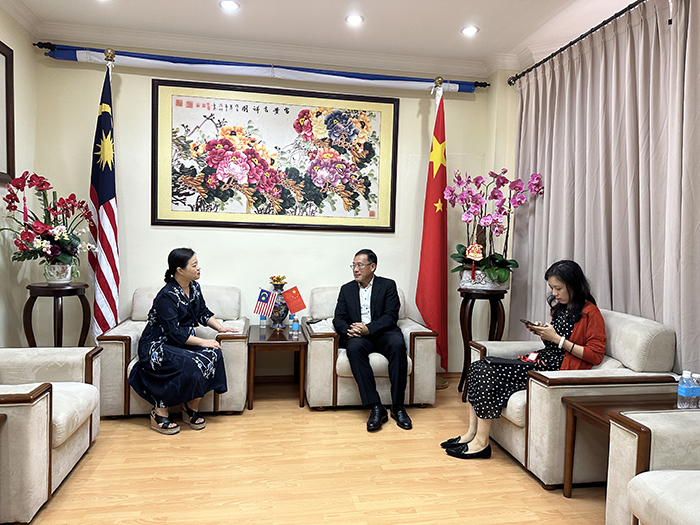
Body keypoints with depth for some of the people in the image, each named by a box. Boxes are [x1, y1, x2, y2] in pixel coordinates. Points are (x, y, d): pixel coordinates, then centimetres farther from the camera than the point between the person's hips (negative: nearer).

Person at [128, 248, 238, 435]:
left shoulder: (194, 287, 4)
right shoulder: (166, 296, -21)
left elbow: (203, 313, 16)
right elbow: (173, 333, -25)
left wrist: (221, 327, 0)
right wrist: (203, 342, -25)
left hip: (184, 341, 8)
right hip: (158, 347, -7)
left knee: (213, 354, -20)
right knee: (188, 365, -33)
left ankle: (191, 408, -8)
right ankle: (159, 414, -15)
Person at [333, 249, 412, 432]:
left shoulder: (388, 285, 8)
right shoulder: (346, 289, 17)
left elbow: (391, 316, -4)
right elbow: (338, 318, 10)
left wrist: (368, 328, -20)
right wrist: (348, 330, -15)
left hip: (383, 333, -1)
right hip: (358, 336, 1)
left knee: (398, 345, -34)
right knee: (354, 347, -34)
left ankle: (397, 406, -26)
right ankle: (376, 408, -34)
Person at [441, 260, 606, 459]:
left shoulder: (590, 313, -6)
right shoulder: (560, 307, 18)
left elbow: (596, 355, -12)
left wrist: (557, 339, -15)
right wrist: (542, 333, 4)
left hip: (558, 370, -9)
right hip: (542, 360, 9)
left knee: (489, 373, -23)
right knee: (478, 367, -10)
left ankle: (481, 442, -14)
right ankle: (472, 433, -9)